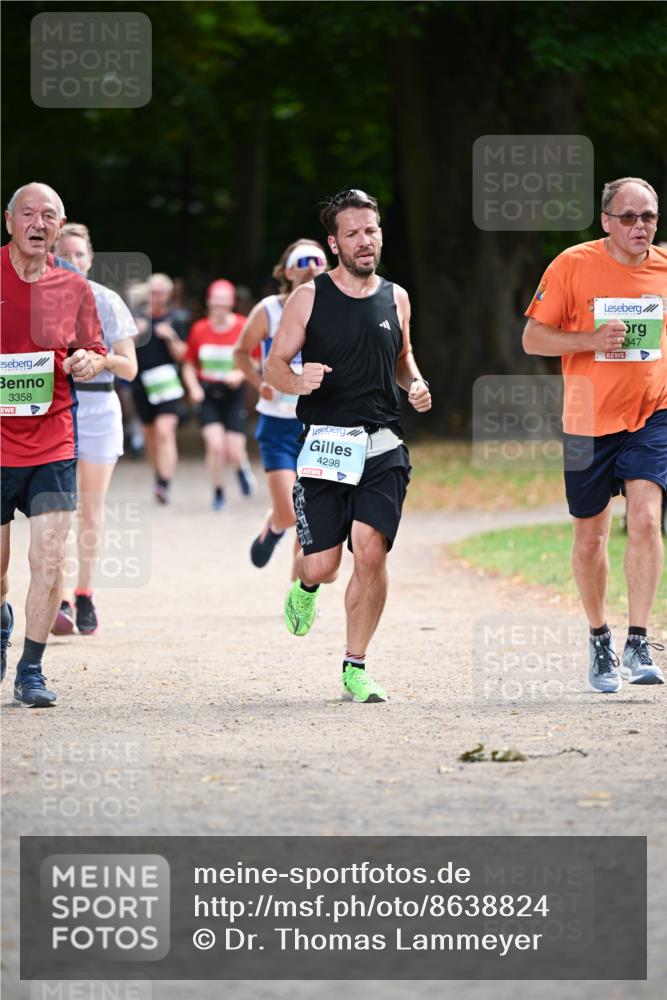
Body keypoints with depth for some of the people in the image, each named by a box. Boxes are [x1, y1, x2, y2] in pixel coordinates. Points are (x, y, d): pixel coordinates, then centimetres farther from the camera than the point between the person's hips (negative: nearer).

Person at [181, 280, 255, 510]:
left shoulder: (243, 328, -4)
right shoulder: (199, 330, 1)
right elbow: (189, 364, 10)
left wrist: (240, 374, -16)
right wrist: (194, 387, -6)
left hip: (233, 394, -1)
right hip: (208, 396, 1)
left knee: (234, 452, -4)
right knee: (215, 445, -14)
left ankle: (243, 468, 35)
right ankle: (218, 493, 6)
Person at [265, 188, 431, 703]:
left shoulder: (395, 299, 11)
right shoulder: (309, 297, 1)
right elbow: (274, 366, 3)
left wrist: (416, 385, 5)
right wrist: (298, 381, -19)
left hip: (383, 448, 2)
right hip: (325, 445, -2)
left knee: (370, 551, -14)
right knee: (321, 565, -5)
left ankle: (355, 667, -1)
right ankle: (306, 588, 35)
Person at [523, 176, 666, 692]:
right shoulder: (574, 265, -7)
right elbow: (533, 338, -4)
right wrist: (592, 340, -19)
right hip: (589, 419, 0)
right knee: (590, 537, 8)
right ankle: (599, 639, 30)